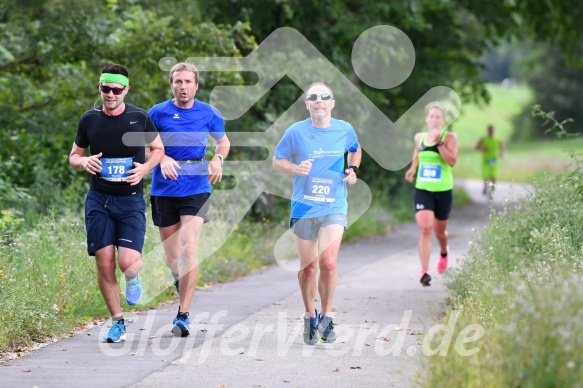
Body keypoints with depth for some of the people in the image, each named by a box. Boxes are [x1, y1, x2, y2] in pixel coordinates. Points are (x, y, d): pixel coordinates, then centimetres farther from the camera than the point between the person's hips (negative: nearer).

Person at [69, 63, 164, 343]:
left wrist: (145, 167, -8)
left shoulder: (139, 118, -3)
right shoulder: (89, 119, 1)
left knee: (127, 262, -16)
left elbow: (158, 148, 12)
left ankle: (134, 276, 23)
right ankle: (117, 322, 14)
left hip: (131, 199, -2)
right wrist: (84, 162, -10)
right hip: (99, 199, 2)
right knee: (104, 264, -3)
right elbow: (74, 156, 14)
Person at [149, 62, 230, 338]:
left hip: (196, 188, -1)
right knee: (171, 257, 7)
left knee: (189, 247, -17)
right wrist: (162, 158, -14)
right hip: (164, 189, 1)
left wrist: (217, 159, -3)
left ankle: (183, 315, -15)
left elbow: (223, 141, 19)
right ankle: (180, 280, 45)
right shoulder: (157, 113, 1)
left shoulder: (208, 114, 3)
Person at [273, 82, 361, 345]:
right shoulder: (296, 132, -4)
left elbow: (355, 150, 24)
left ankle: (326, 316, 2)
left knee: (328, 263, -17)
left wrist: (352, 170, 5)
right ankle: (310, 316, 29)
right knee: (308, 267, 6)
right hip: (304, 207, 0)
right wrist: (296, 169, -15)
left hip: (334, 207, 0)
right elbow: (277, 160, 5)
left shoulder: (345, 130, 2)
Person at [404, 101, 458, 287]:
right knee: (425, 229, -17)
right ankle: (424, 271, -20)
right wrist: (413, 168, 13)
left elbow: (451, 161, -21)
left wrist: (439, 141, -24)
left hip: (443, 191, -1)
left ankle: (444, 253, 51)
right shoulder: (419, 137, 4)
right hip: (422, 190, 1)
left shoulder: (449, 137, -7)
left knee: (439, 231, 15)